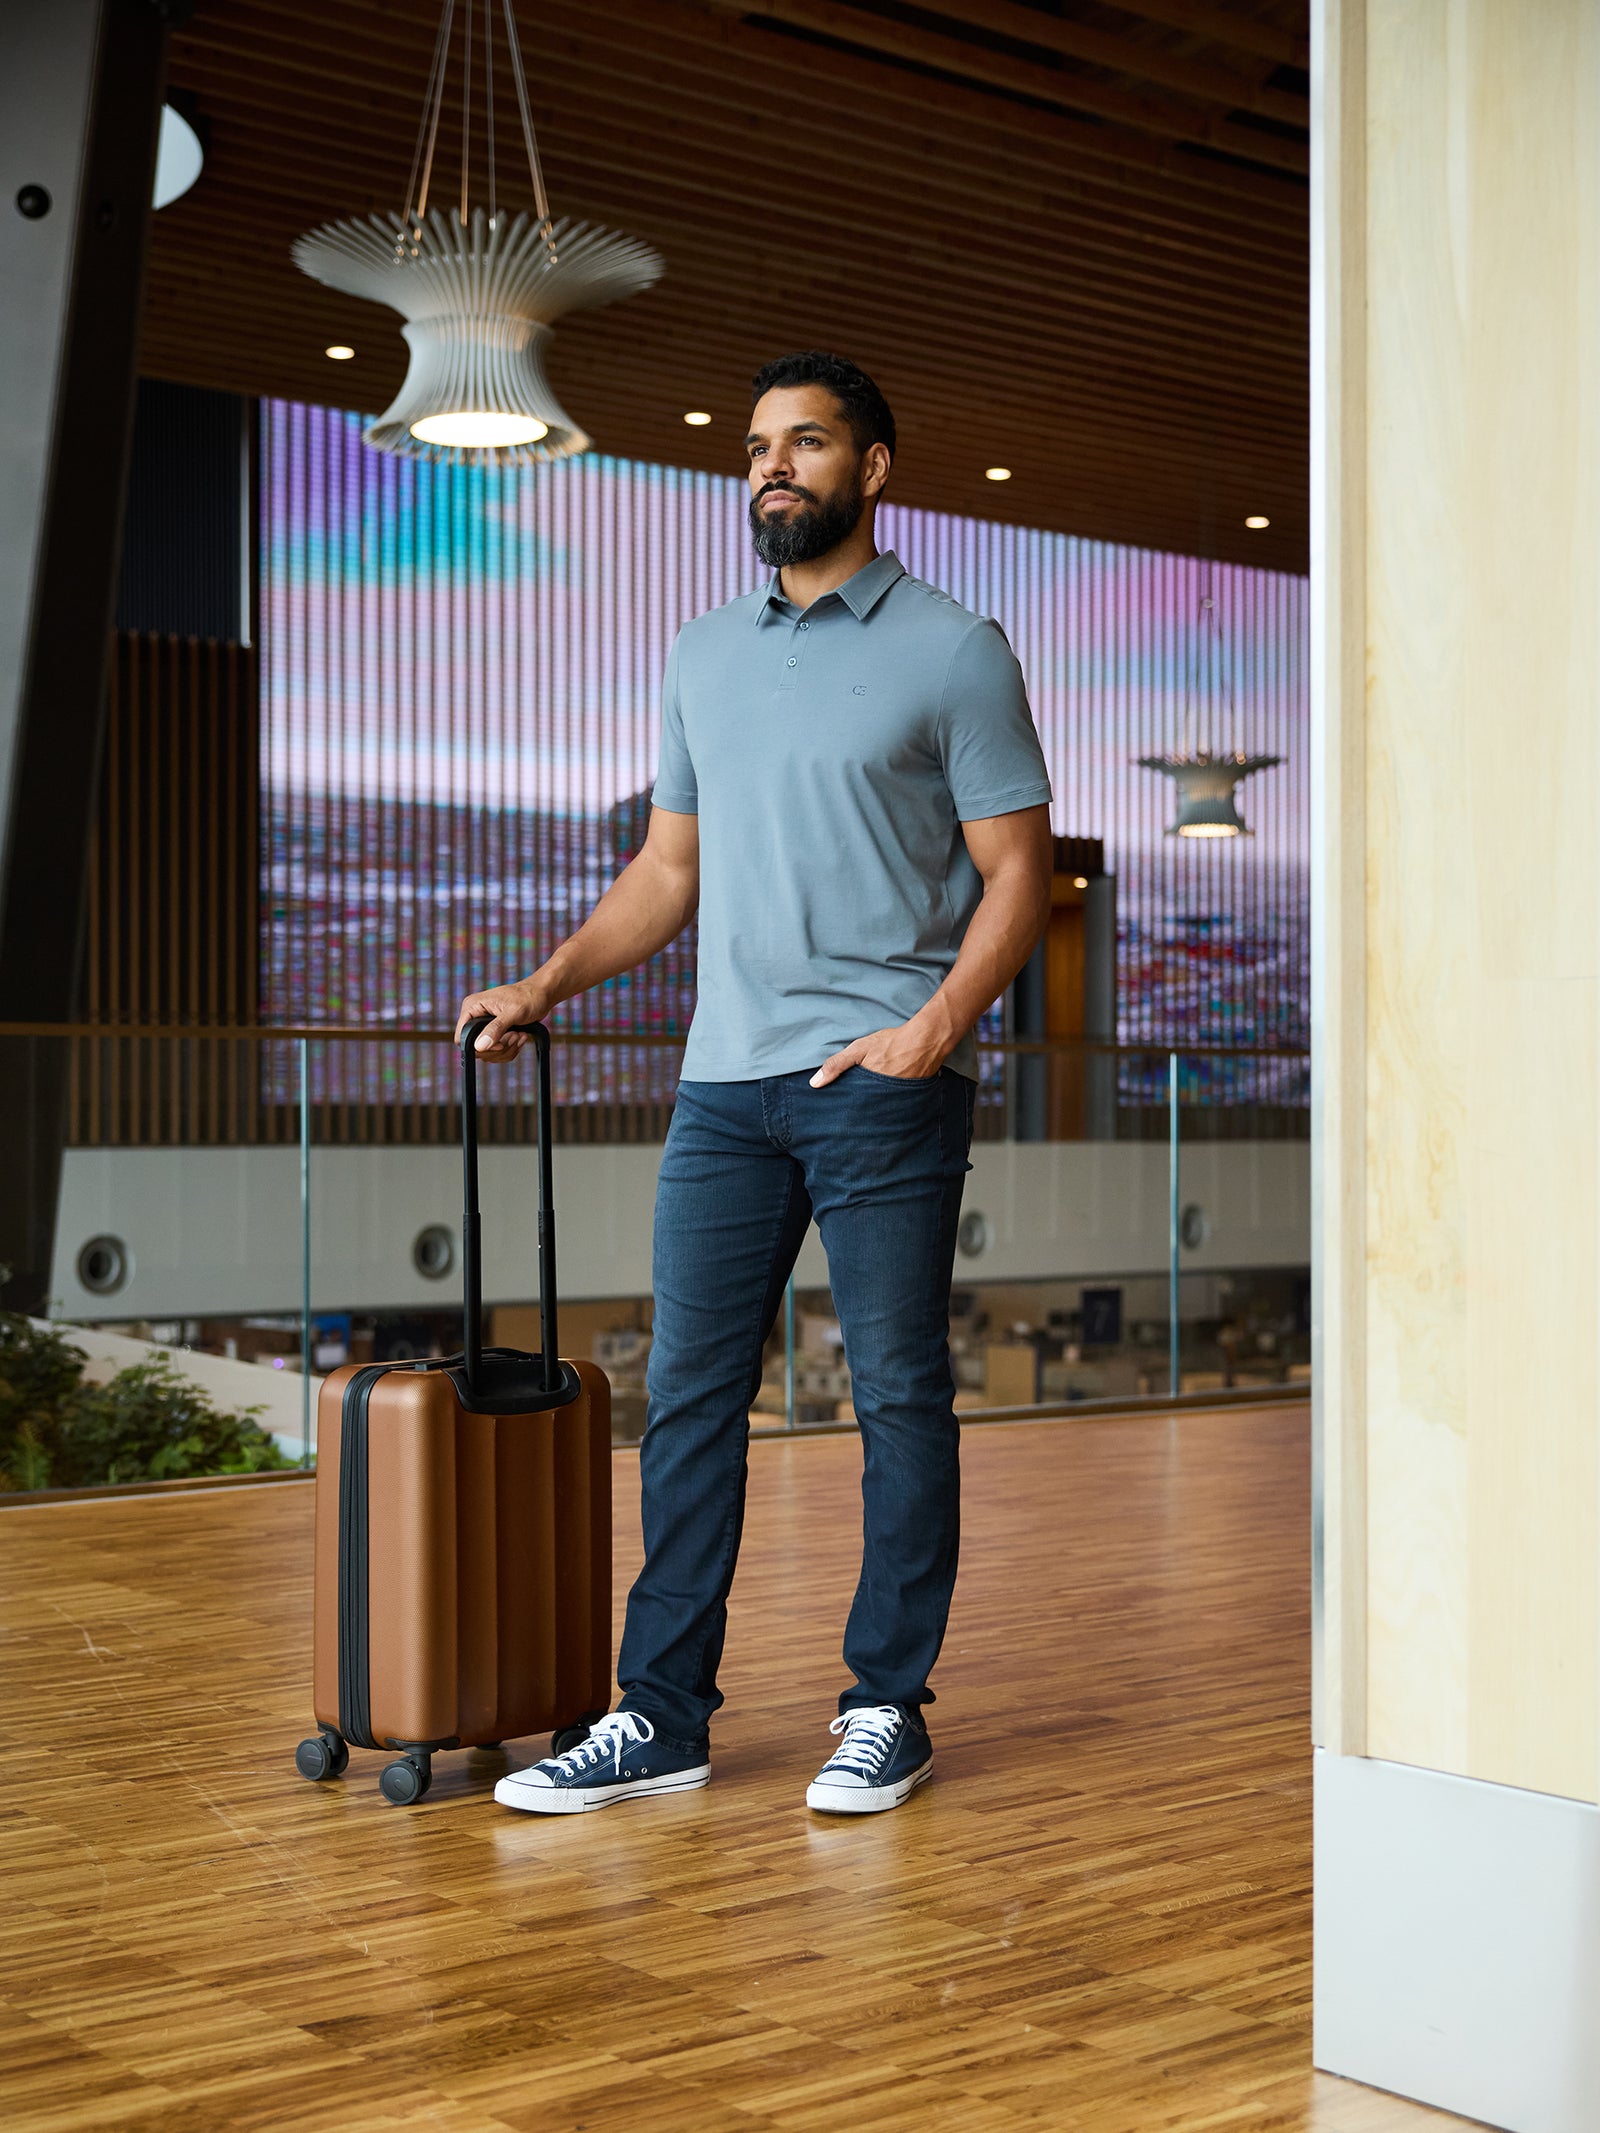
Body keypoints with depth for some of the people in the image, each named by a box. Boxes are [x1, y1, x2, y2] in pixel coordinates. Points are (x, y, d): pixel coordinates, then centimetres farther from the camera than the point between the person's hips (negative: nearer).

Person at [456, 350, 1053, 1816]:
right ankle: (663, 1717, 11)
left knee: (900, 1397, 2)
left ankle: (887, 1709, 14)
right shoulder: (703, 655, 17)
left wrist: (934, 1024, -16)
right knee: (689, 1396, 4)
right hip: (726, 1081, 5)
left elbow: (1018, 874, -3)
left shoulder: (953, 651, 0)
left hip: (884, 1082, -5)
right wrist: (546, 985, 8)